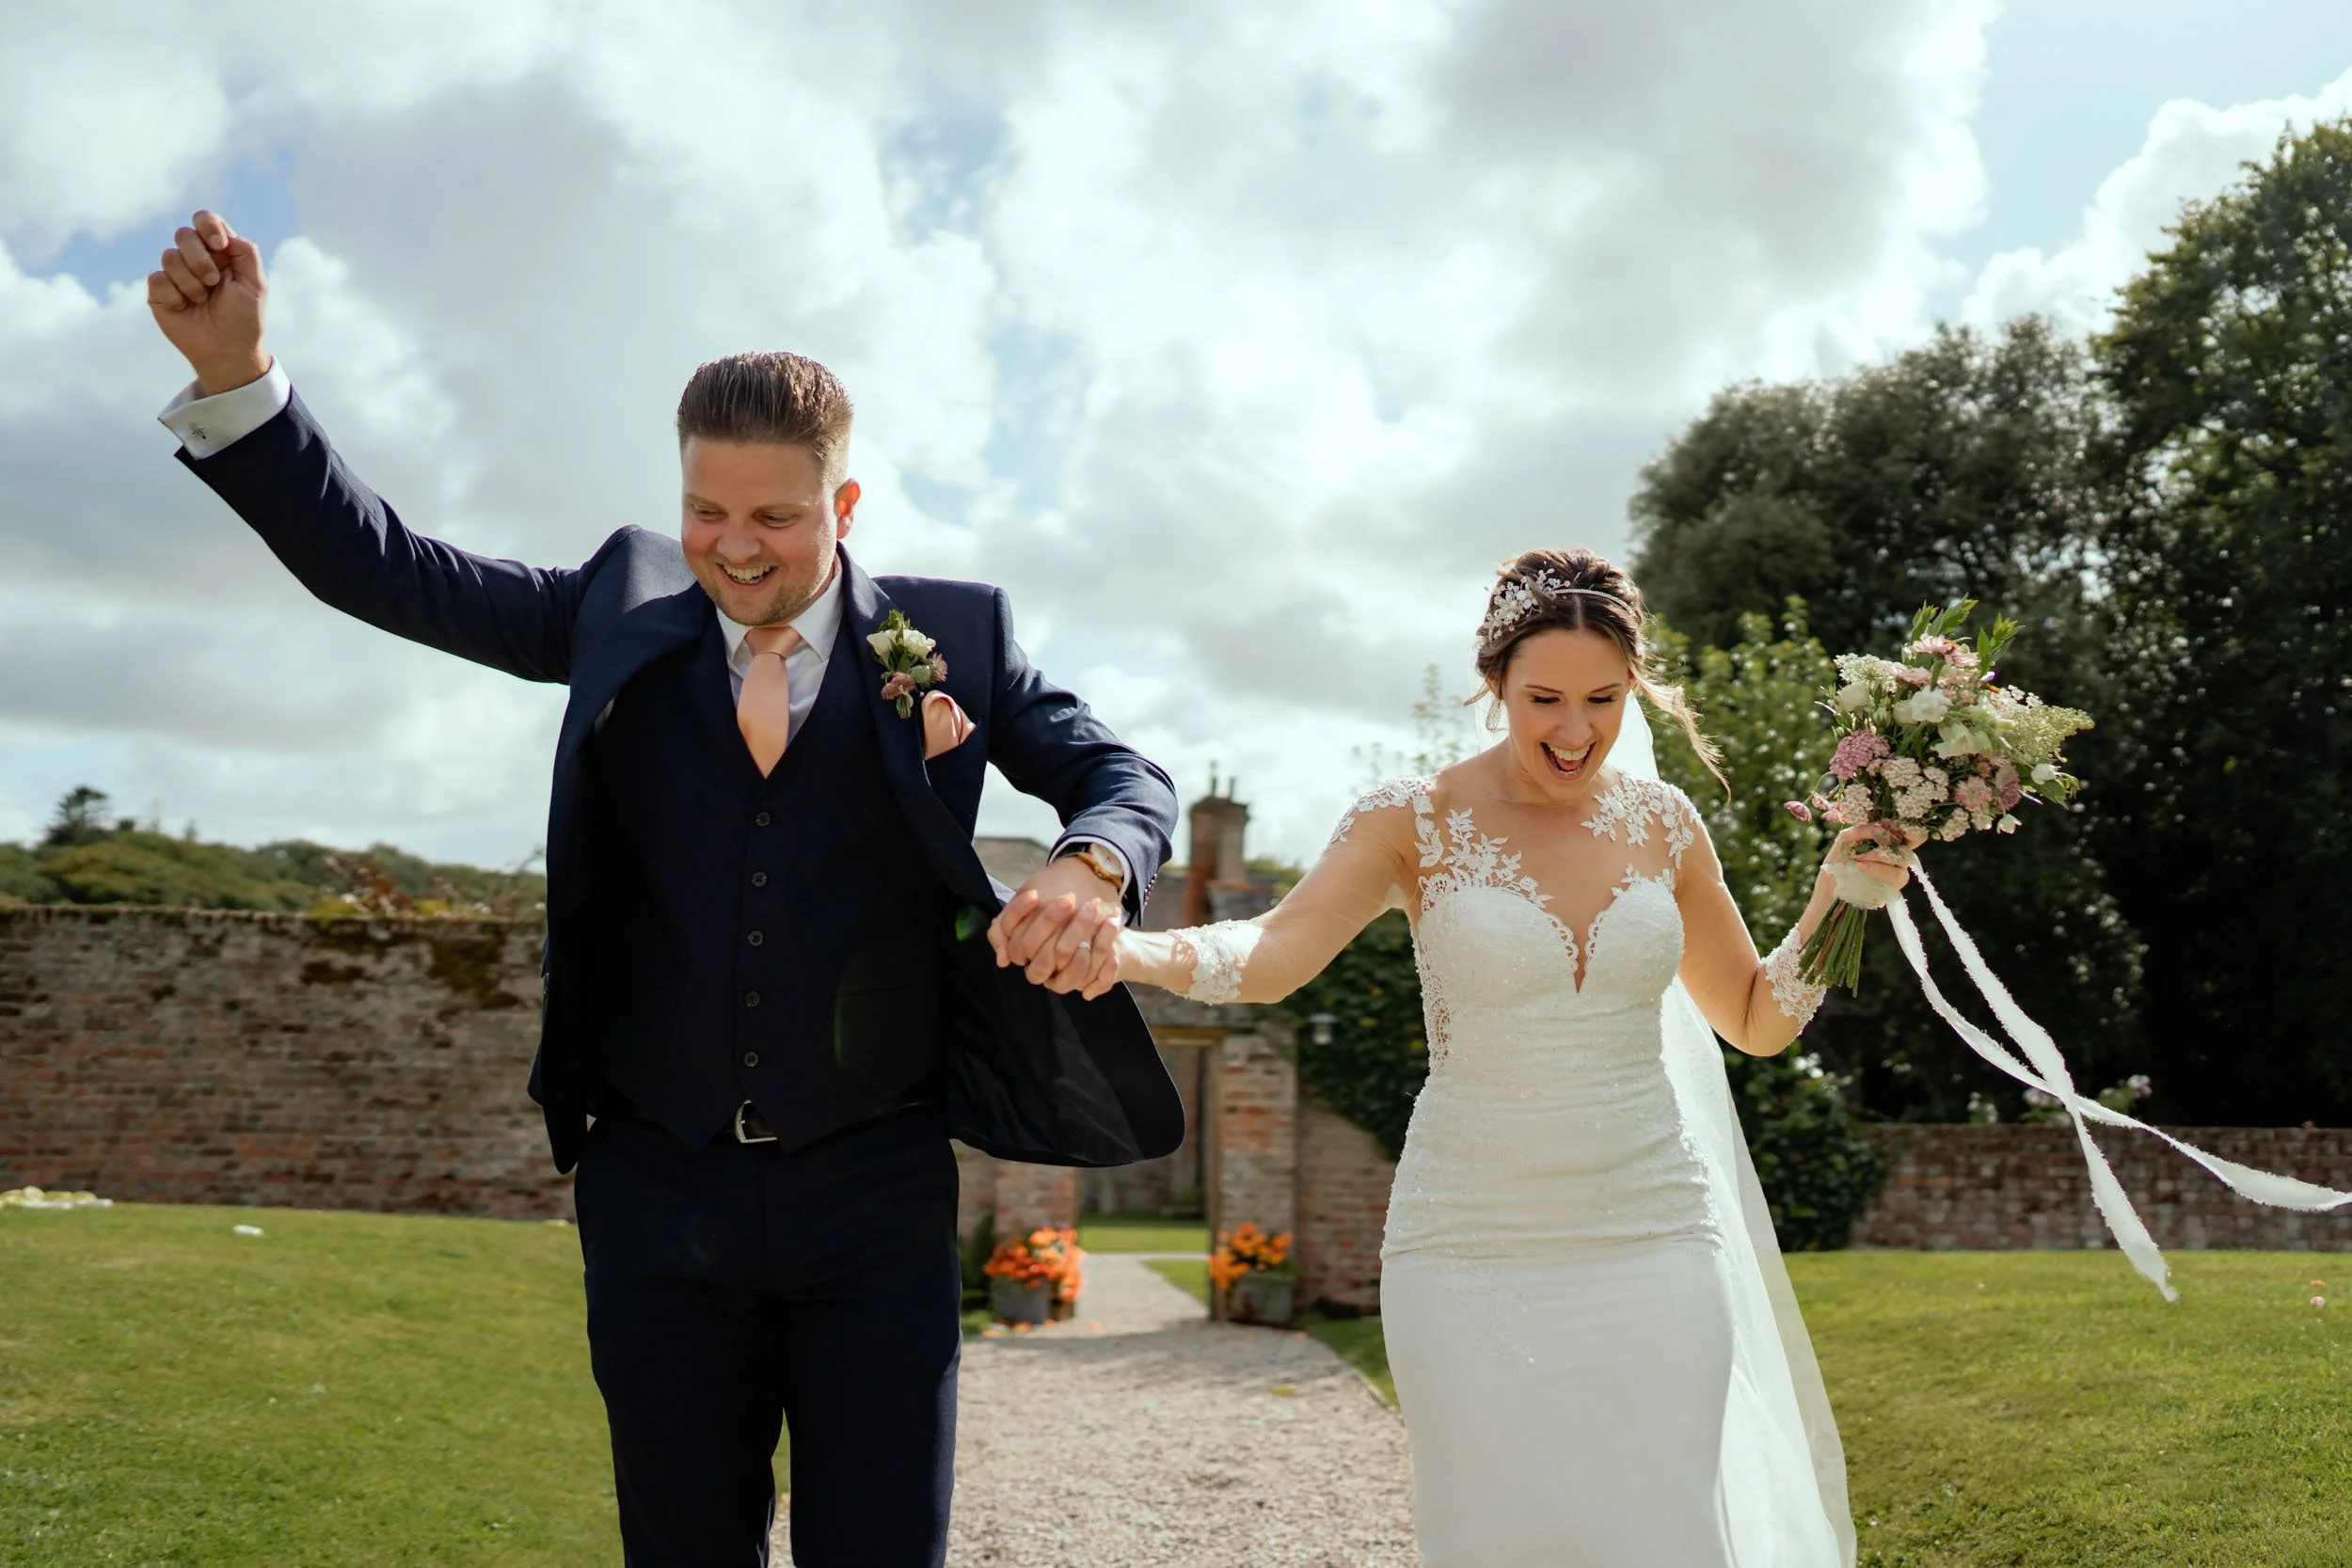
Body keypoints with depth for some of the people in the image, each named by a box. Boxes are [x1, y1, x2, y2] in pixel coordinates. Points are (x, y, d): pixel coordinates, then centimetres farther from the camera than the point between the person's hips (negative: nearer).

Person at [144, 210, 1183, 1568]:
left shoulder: (952, 637, -1)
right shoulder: (623, 612, 3)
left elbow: (1124, 775, 0)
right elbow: (383, 570, 3)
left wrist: (1091, 867, -23)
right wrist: (238, 376, -10)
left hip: (874, 1200, -1)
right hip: (658, 1197, 2)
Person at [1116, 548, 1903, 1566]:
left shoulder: (1660, 823, 4)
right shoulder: (1420, 822, -6)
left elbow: (1758, 1021, 13)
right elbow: (1268, 956, -21)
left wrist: (1835, 900, -3)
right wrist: (1113, 943, -39)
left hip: (1652, 1242, 2)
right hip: (1473, 1248, -2)